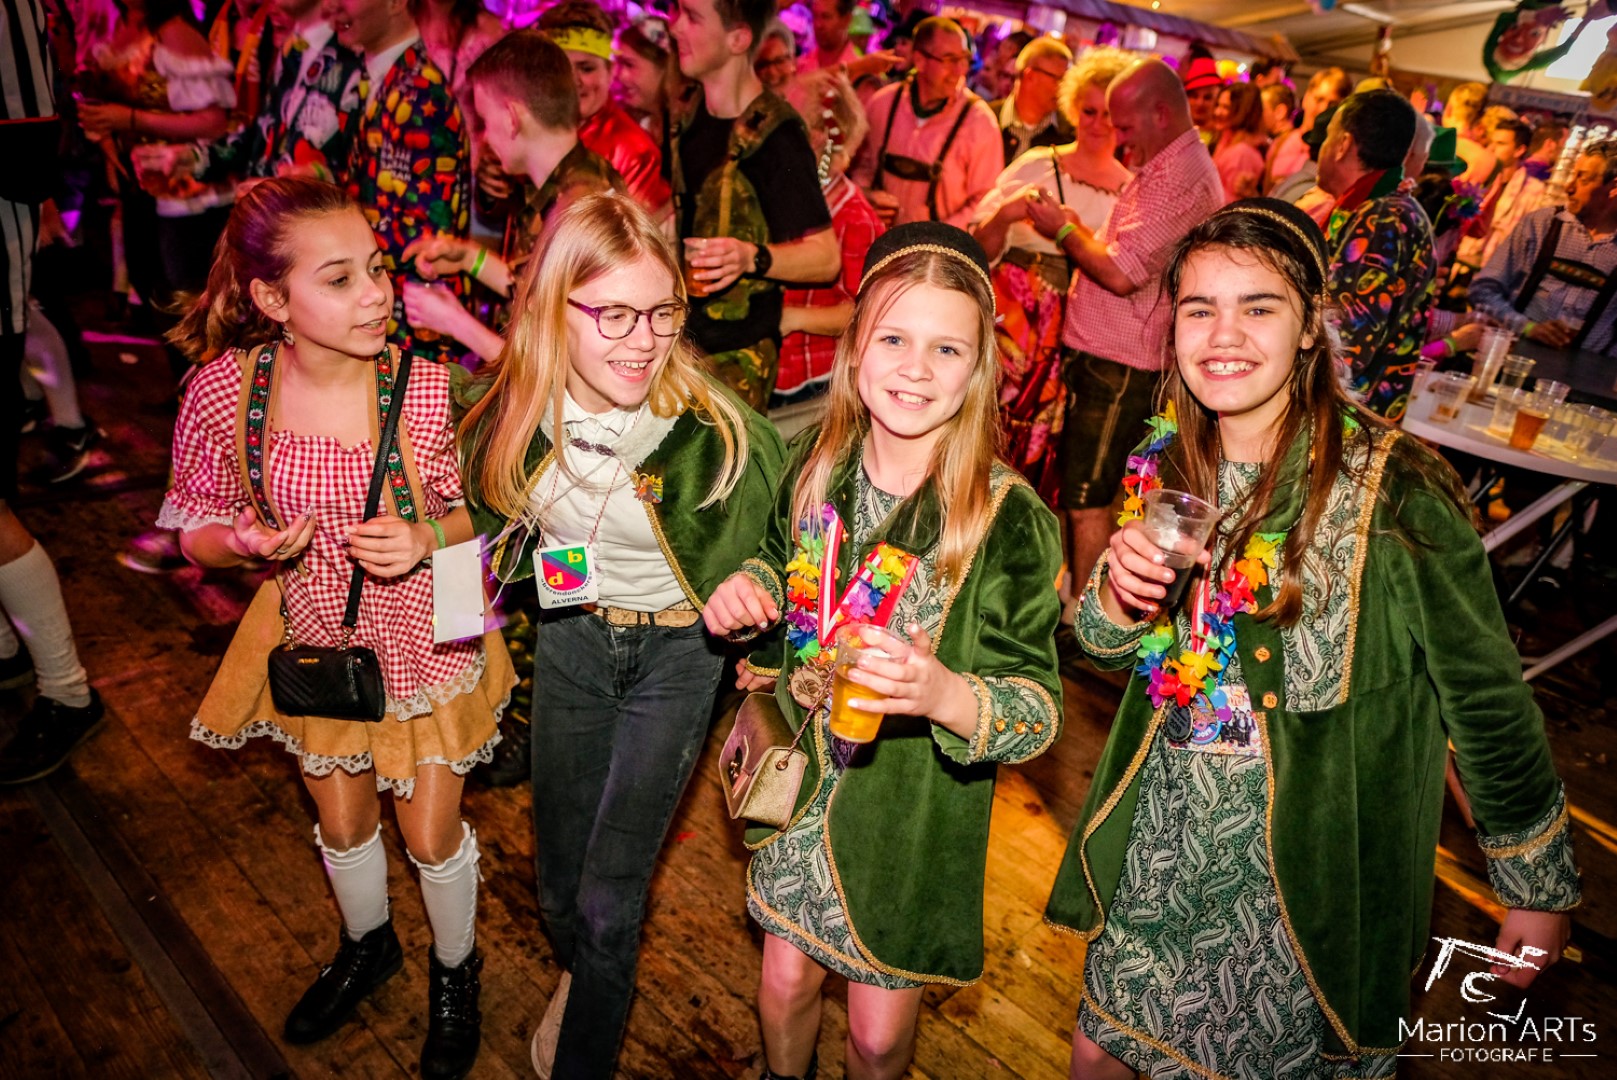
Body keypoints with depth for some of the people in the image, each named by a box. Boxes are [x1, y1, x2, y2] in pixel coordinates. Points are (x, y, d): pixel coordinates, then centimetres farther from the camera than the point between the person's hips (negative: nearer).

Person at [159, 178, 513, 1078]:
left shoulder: (425, 387, -23)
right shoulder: (223, 392, -18)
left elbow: (471, 509, -7)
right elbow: (196, 533, -5)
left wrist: (426, 539, -28)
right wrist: (253, 541, -26)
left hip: (424, 638, -2)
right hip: (316, 638, 2)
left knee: (432, 836, 12)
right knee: (342, 823, 24)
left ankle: (455, 969, 45)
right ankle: (367, 948, 57)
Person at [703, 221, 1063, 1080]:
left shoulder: (1010, 519, -22)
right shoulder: (816, 465, -8)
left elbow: (1040, 710, -19)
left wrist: (945, 695, -39)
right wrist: (749, 588, -9)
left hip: (913, 810, -3)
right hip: (801, 780, 4)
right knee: (785, 980, 22)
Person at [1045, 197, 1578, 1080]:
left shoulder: (1394, 489, -19)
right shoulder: (1167, 464, -4)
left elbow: (1485, 696, -9)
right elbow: (1105, 645, 7)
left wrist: (1538, 881, -1)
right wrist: (1117, 594, -16)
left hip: (1309, 862, -4)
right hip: (1162, 835, 5)